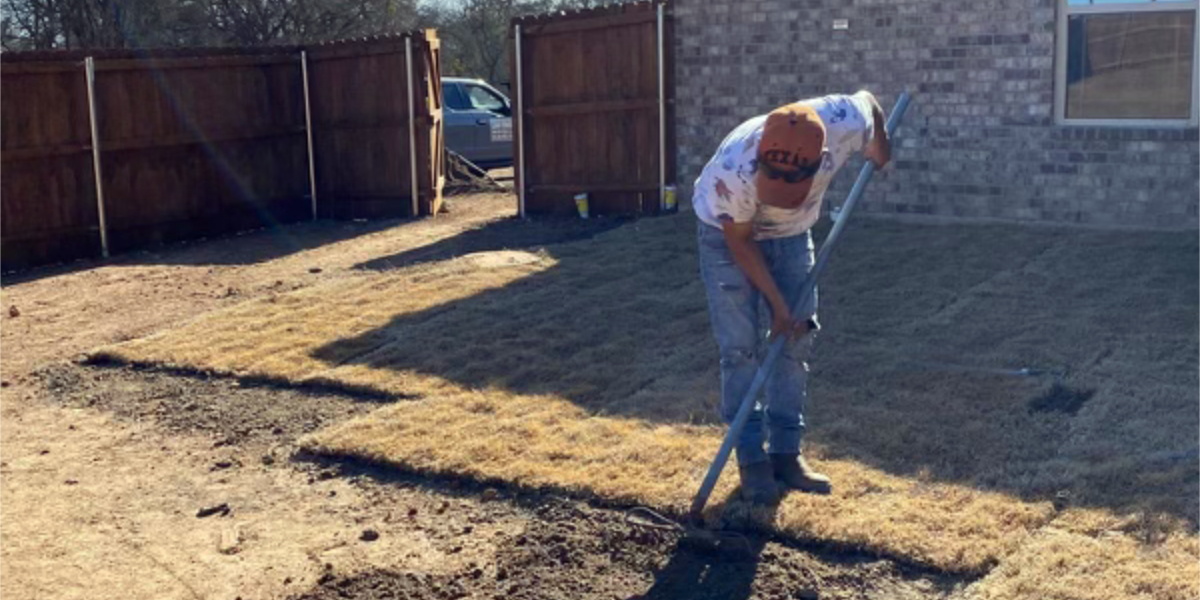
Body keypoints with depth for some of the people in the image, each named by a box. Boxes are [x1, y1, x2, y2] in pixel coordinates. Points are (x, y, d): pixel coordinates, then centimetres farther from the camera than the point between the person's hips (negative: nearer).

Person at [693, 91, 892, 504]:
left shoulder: (846, 123, -35)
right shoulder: (734, 169, -41)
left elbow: (868, 100, -8)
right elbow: (739, 240, -23)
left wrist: (880, 155, 10)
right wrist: (778, 304, -20)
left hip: (791, 234, 4)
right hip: (728, 233, -4)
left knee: (797, 341, 2)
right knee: (740, 347, -8)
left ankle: (785, 454, 13)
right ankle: (751, 460, 2)